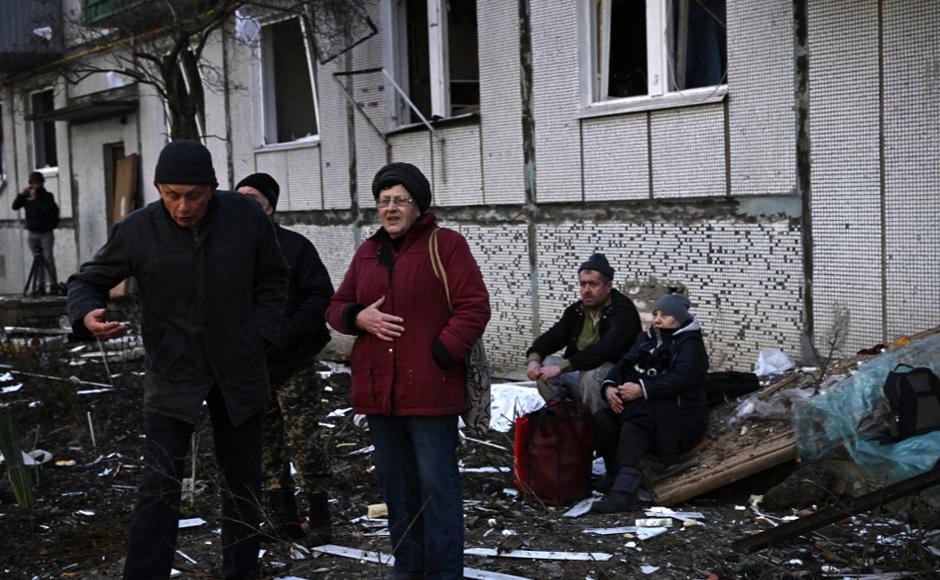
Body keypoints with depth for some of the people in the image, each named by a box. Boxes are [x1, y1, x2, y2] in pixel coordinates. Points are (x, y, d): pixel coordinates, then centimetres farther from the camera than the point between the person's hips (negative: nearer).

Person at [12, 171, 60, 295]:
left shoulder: (47, 196, 0)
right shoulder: (27, 197, 9)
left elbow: (46, 208, -18)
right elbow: (15, 206, 1)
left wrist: (35, 197, -12)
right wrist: (22, 194, -8)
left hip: (46, 233, -4)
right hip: (33, 234, 4)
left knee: (48, 259, -9)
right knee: (37, 261, 4)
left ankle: (54, 285, -8)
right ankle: (40, 286, 6)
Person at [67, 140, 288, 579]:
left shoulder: (246, 217, -8)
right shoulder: (137, 230, -12)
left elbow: (272, 281, 6)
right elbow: (87, 280, 0)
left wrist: (260, 338, -4)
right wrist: (87, 315, -22)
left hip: (238, 374, 2)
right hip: (171, 377, -2)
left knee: (243, 482, 14)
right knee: (160, 487, -9)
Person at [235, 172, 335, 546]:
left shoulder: (294, 246, -4)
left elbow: (321, 297, -8)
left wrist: (285, 333, -18)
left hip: (293, 368, -4)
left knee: (305, 446, -2)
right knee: (267, 452, 10)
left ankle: (319, 521, 11)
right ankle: (283, 521, 21)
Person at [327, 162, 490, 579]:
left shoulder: (445, 245, -3)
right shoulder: (368, 252, 15)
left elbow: (474, 307, -9)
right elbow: (336, 307, 18)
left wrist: (440, 355, -16)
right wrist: (359, 317, -4)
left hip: (430, 388, -6)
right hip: (378, 388, 6)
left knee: (436, 482, -3)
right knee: (395, 481, 14)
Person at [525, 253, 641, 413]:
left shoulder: (624, 311, -16)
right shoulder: (576, 310, 9)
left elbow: (603, 350, -30)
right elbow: (551, 337, 6)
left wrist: (561, 367, -35)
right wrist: (534, 359, -18)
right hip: (580, 373, 7)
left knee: (593, 373, -36)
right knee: (545, 364, -10)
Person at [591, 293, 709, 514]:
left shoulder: (690, 344, -1)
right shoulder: (647, 339, 21)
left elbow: (681, 378, -20)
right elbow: (623, 365, 10)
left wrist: (642, 390, -30)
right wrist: (609, 386, -13)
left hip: (680, 417, -7)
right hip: (645, 410, 7)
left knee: (634, 426, -36)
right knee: (601, 420, -20)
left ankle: (624, 492, -47)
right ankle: (616, 477, -12)